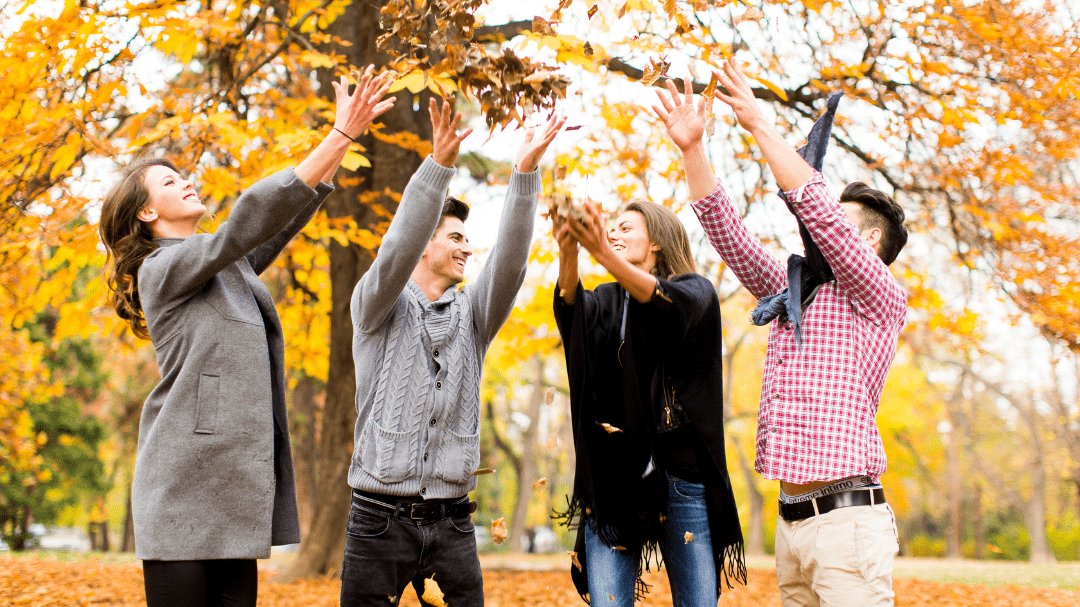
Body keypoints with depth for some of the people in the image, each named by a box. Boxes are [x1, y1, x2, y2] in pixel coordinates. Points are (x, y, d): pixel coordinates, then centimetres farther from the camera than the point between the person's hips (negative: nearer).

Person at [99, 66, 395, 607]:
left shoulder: (232, 268, 21)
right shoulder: (163, 269, -5)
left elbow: (290, 211, 14)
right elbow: (251, 217, -15)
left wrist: (345, 136, 4)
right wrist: (341, 135, -16)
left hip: (235, 488, 8)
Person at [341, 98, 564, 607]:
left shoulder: (471, 316, 13)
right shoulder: (378, 308, 3)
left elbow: (509, 262, -3)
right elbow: (396, 251, -16)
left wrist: (525, 170, -14)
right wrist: (439, 165, -27)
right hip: (381, 520, -3)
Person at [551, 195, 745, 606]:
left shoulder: (696, 291, 6)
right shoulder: (605, 302, 15)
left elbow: (671, 305, -19)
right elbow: (571, 309, -9)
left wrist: (604, 254, -35)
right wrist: (568, 253, -31)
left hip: (682, 475, -2)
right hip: (614, 476, 2)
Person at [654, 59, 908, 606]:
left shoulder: (880, 299, -1)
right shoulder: (790, 292, 20)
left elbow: (818, 207, -12)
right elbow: (729, 234, 17)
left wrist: (759, 126, -12)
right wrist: (692, 149, 10)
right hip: (792, 520, 7)